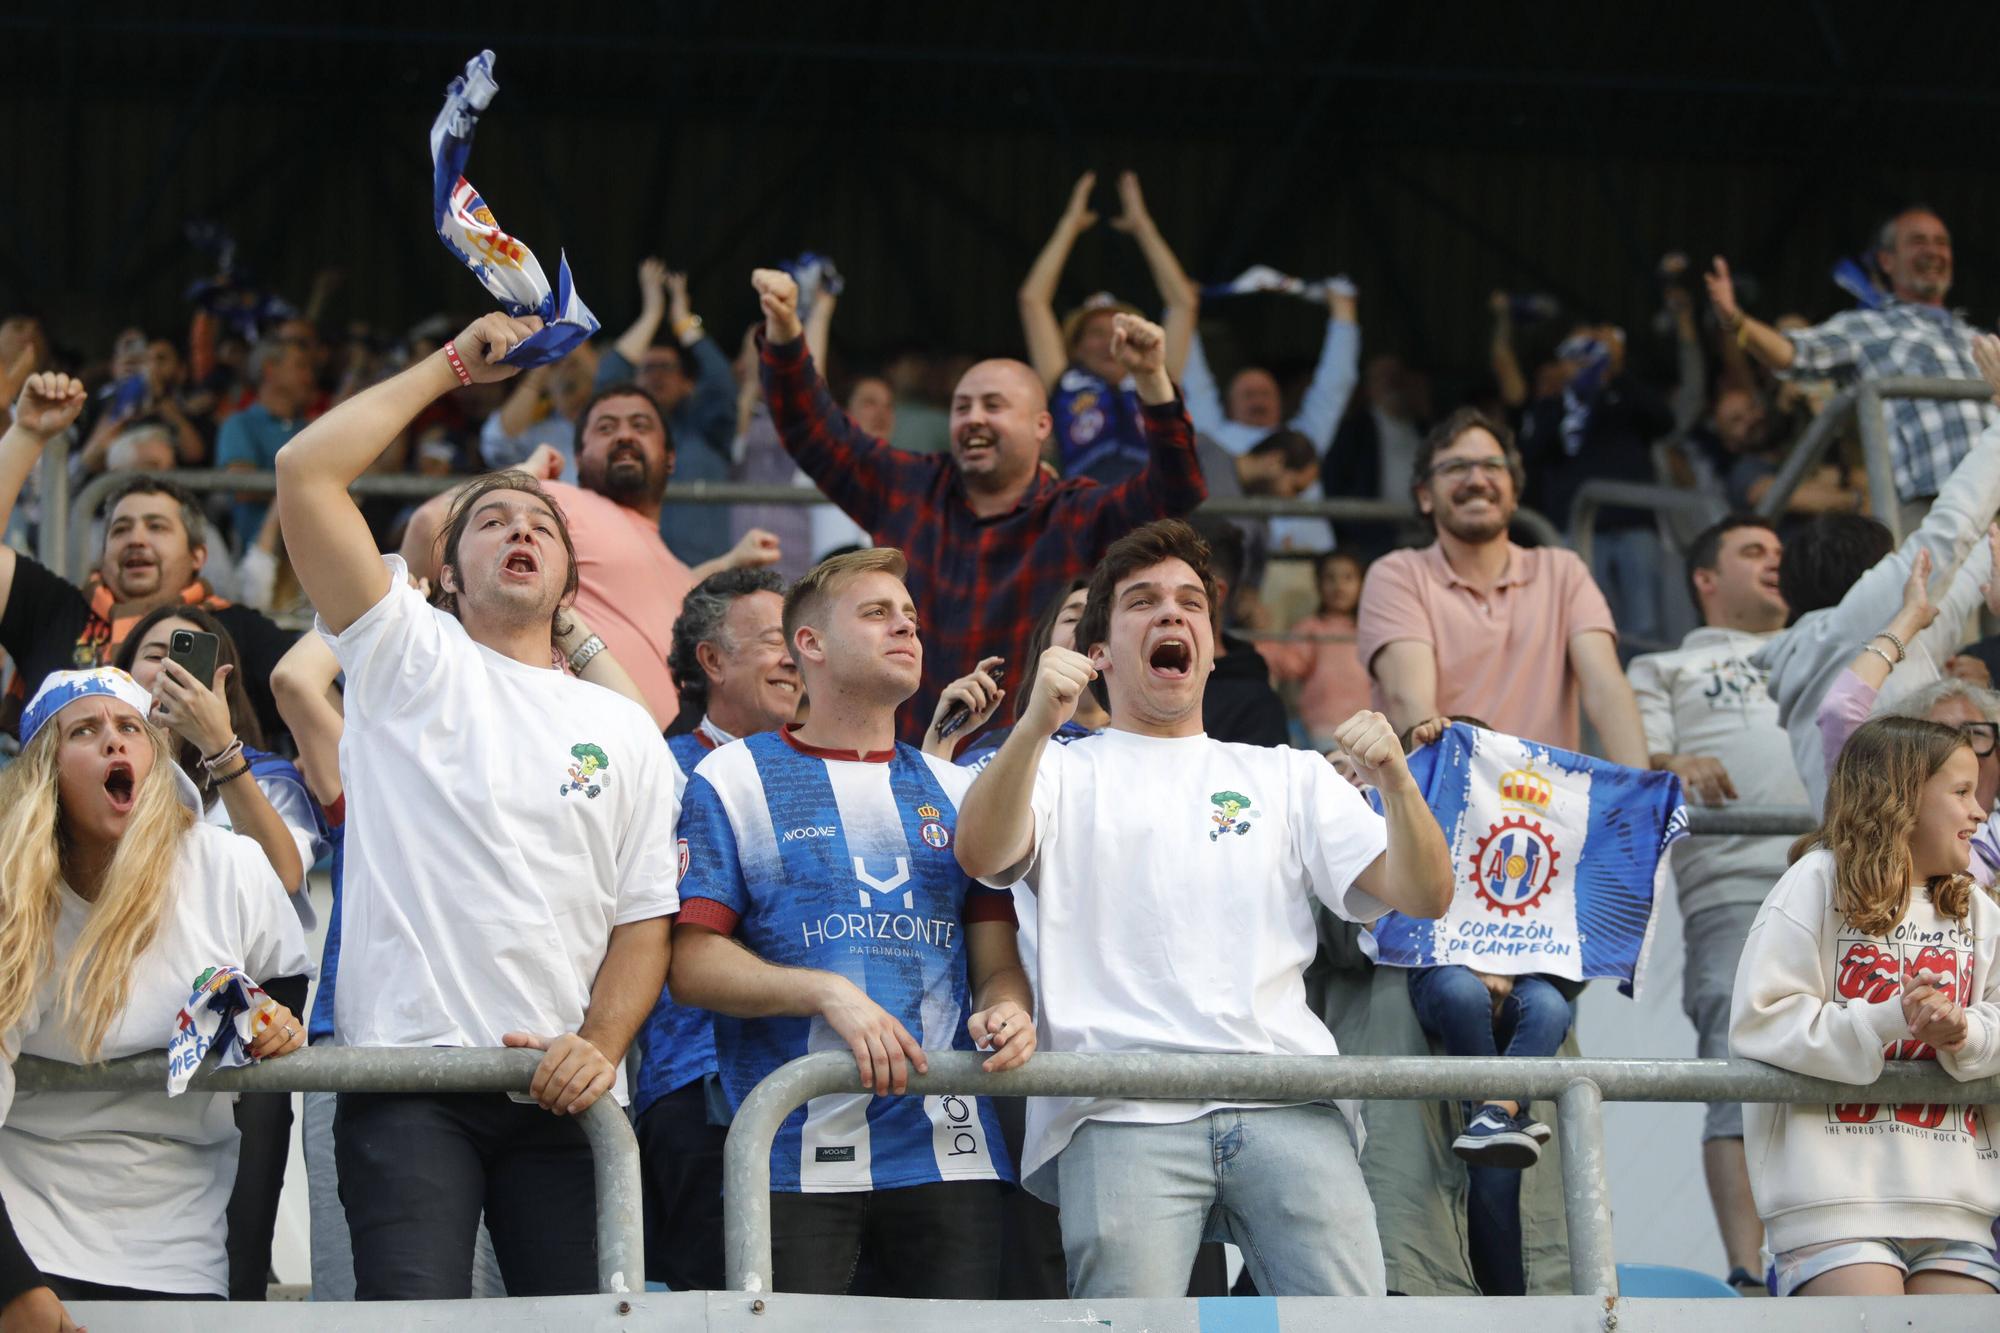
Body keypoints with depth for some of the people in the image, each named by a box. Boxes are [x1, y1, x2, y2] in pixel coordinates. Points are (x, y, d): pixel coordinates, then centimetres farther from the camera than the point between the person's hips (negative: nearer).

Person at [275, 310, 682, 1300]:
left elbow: (643, 920, 12)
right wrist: (456, 363, 8)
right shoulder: (409, 661, 10)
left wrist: (599, 1047, -7)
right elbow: (306, 471, -1)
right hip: (406, 1077, -3)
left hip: (560, 1094, 3)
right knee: (414, 1313, -16)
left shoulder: (624, 729, 18)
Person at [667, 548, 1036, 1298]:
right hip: (796, 1160, -4)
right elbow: (691, 962, -1)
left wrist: (1006, 1009, -6)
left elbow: (998, 960, 18)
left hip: (947, 1153, 4)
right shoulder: (731, 780, 7)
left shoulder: (954, 792, 21)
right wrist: (827, 993, -16)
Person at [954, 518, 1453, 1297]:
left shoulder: (1288, 777, 26)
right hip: (1123, 1115, -2)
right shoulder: (1065, 773, 19)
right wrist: (1037, 725, -20)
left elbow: (1424, 897, 16)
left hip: (1287, 1106, 2)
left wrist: (1395, 781, -4)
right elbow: (982, 855, -3)